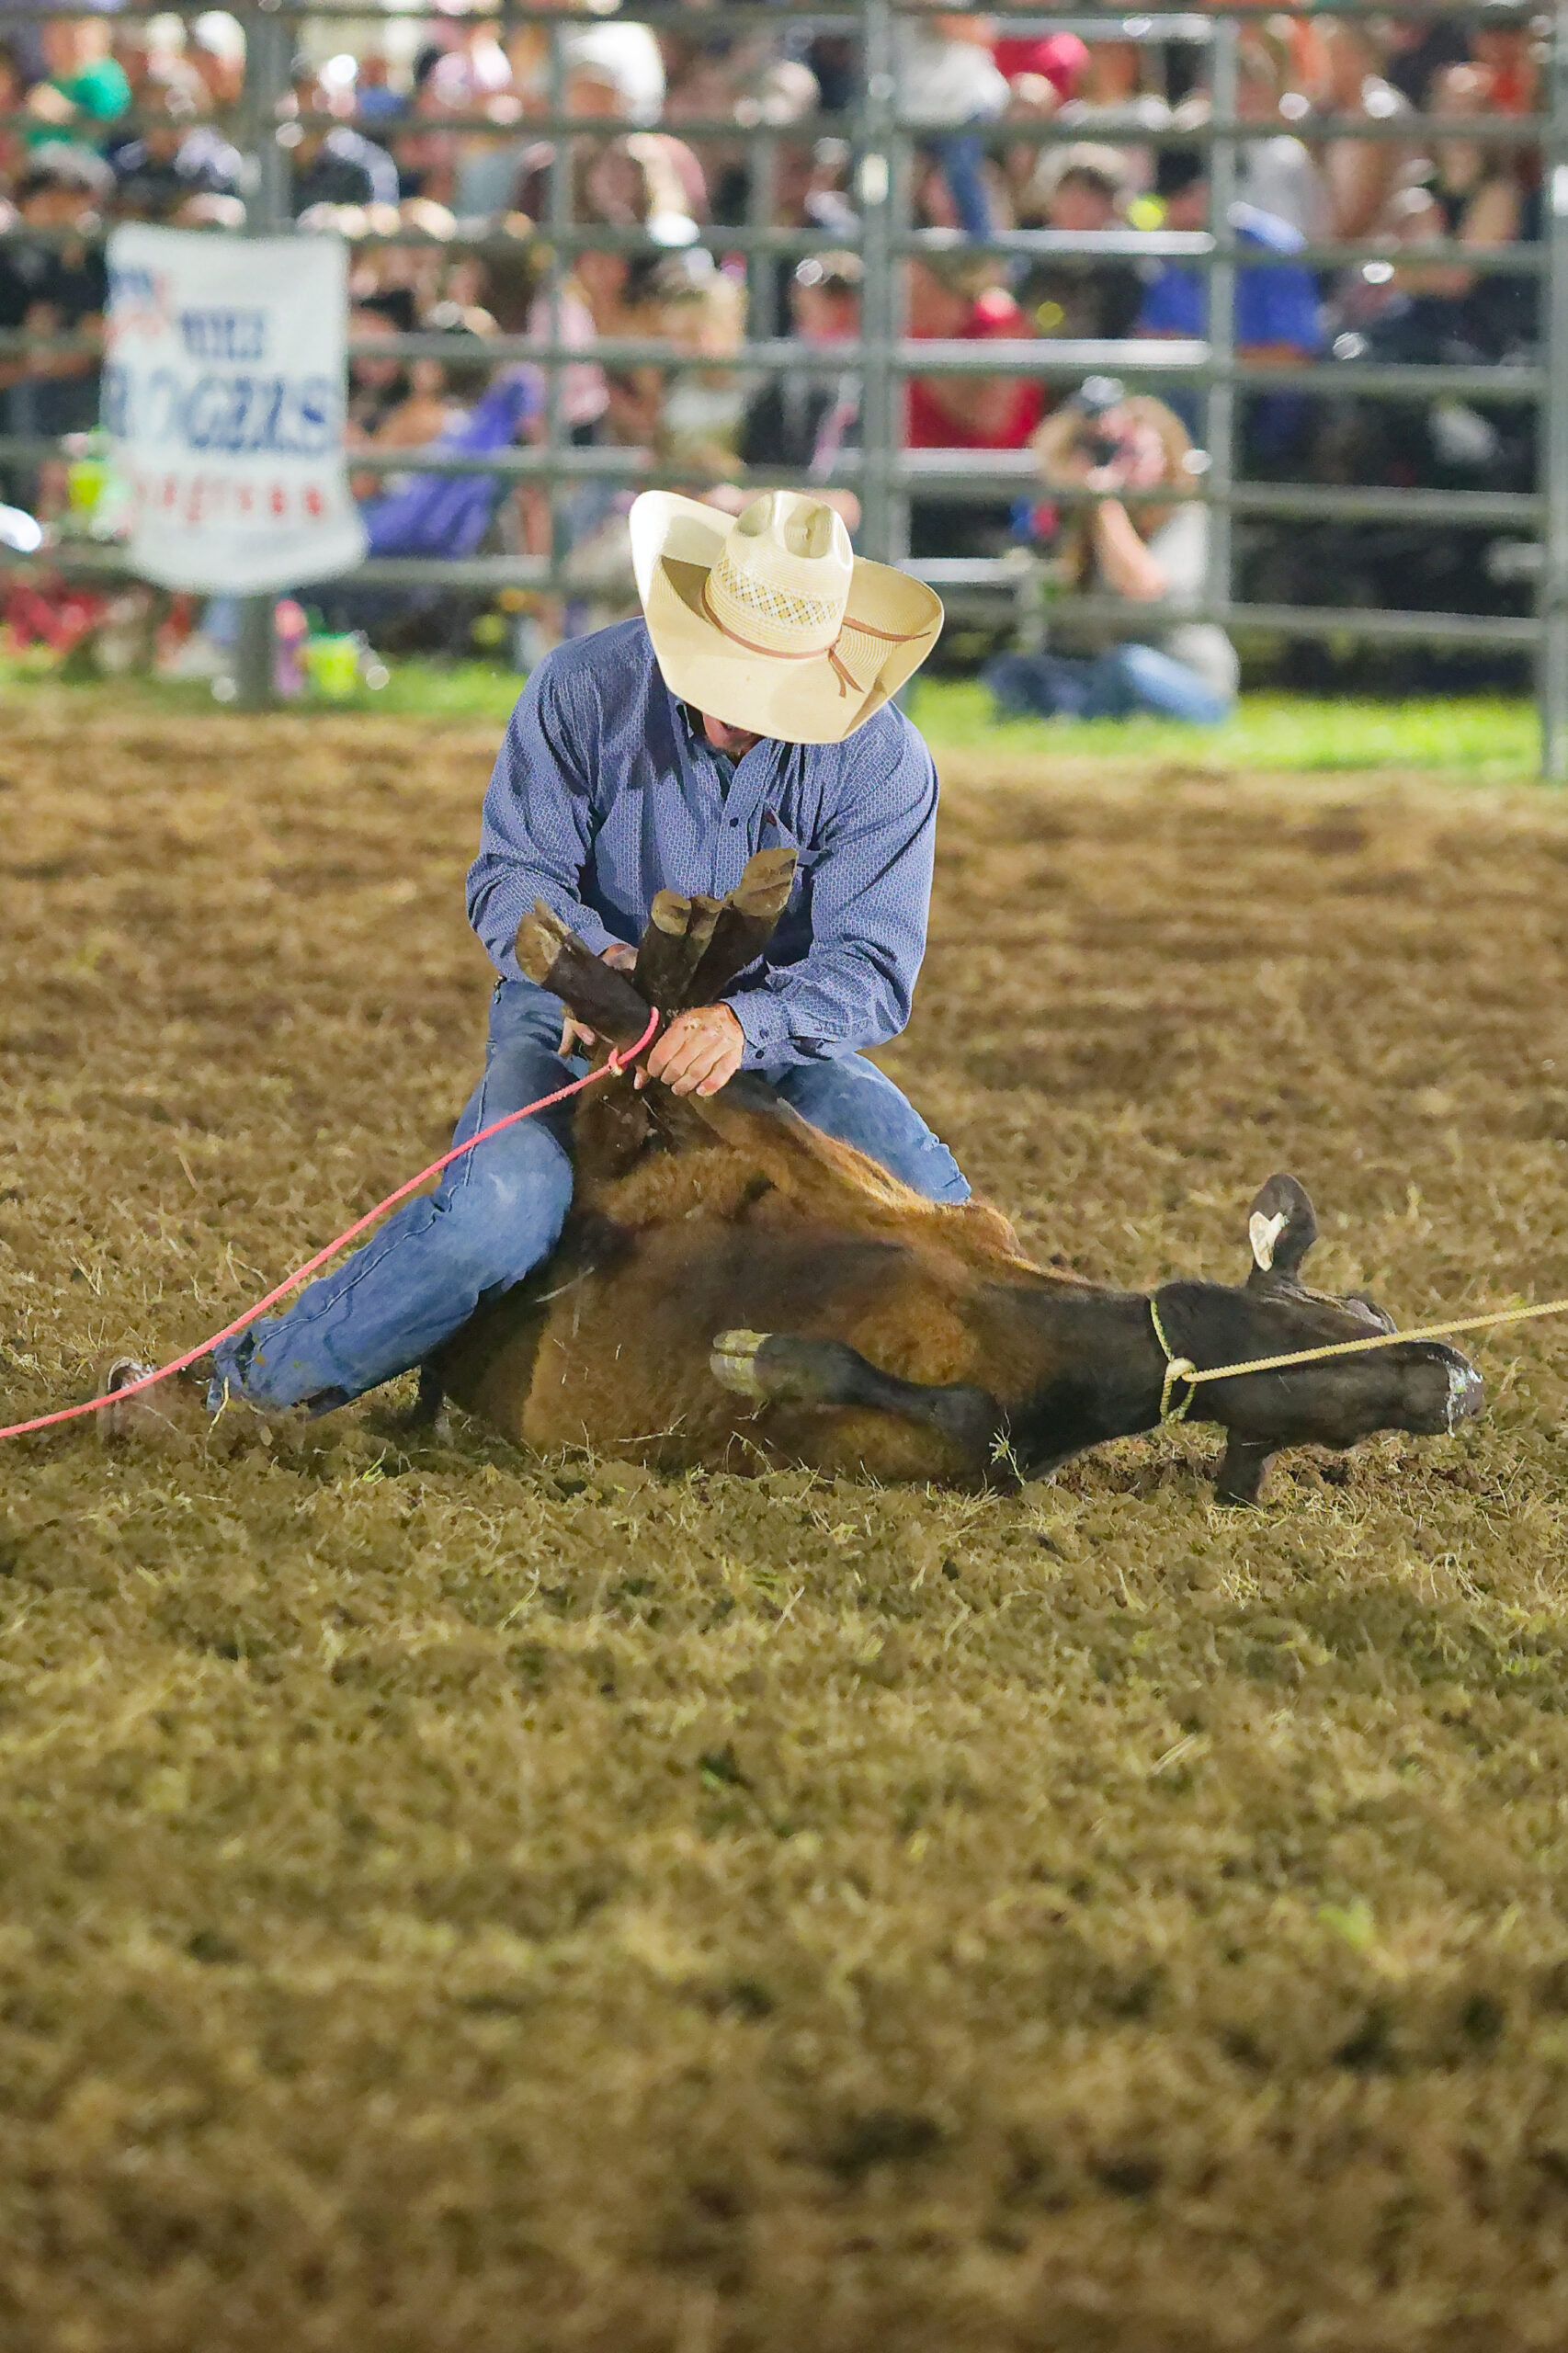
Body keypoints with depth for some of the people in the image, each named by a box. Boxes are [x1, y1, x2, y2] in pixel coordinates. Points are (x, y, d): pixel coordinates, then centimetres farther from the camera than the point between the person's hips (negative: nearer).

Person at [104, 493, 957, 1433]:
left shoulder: (884, 764, -15)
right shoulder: (584, 688, -14)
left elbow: (872, 968, -22)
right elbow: (512, 876, -10)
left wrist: (744, 1025, -43)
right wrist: (597, 959, -34)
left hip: (774, 1037, 2)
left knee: (926, 1209, -21)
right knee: (501, 1211, -30)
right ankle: (245, 1384, -15)